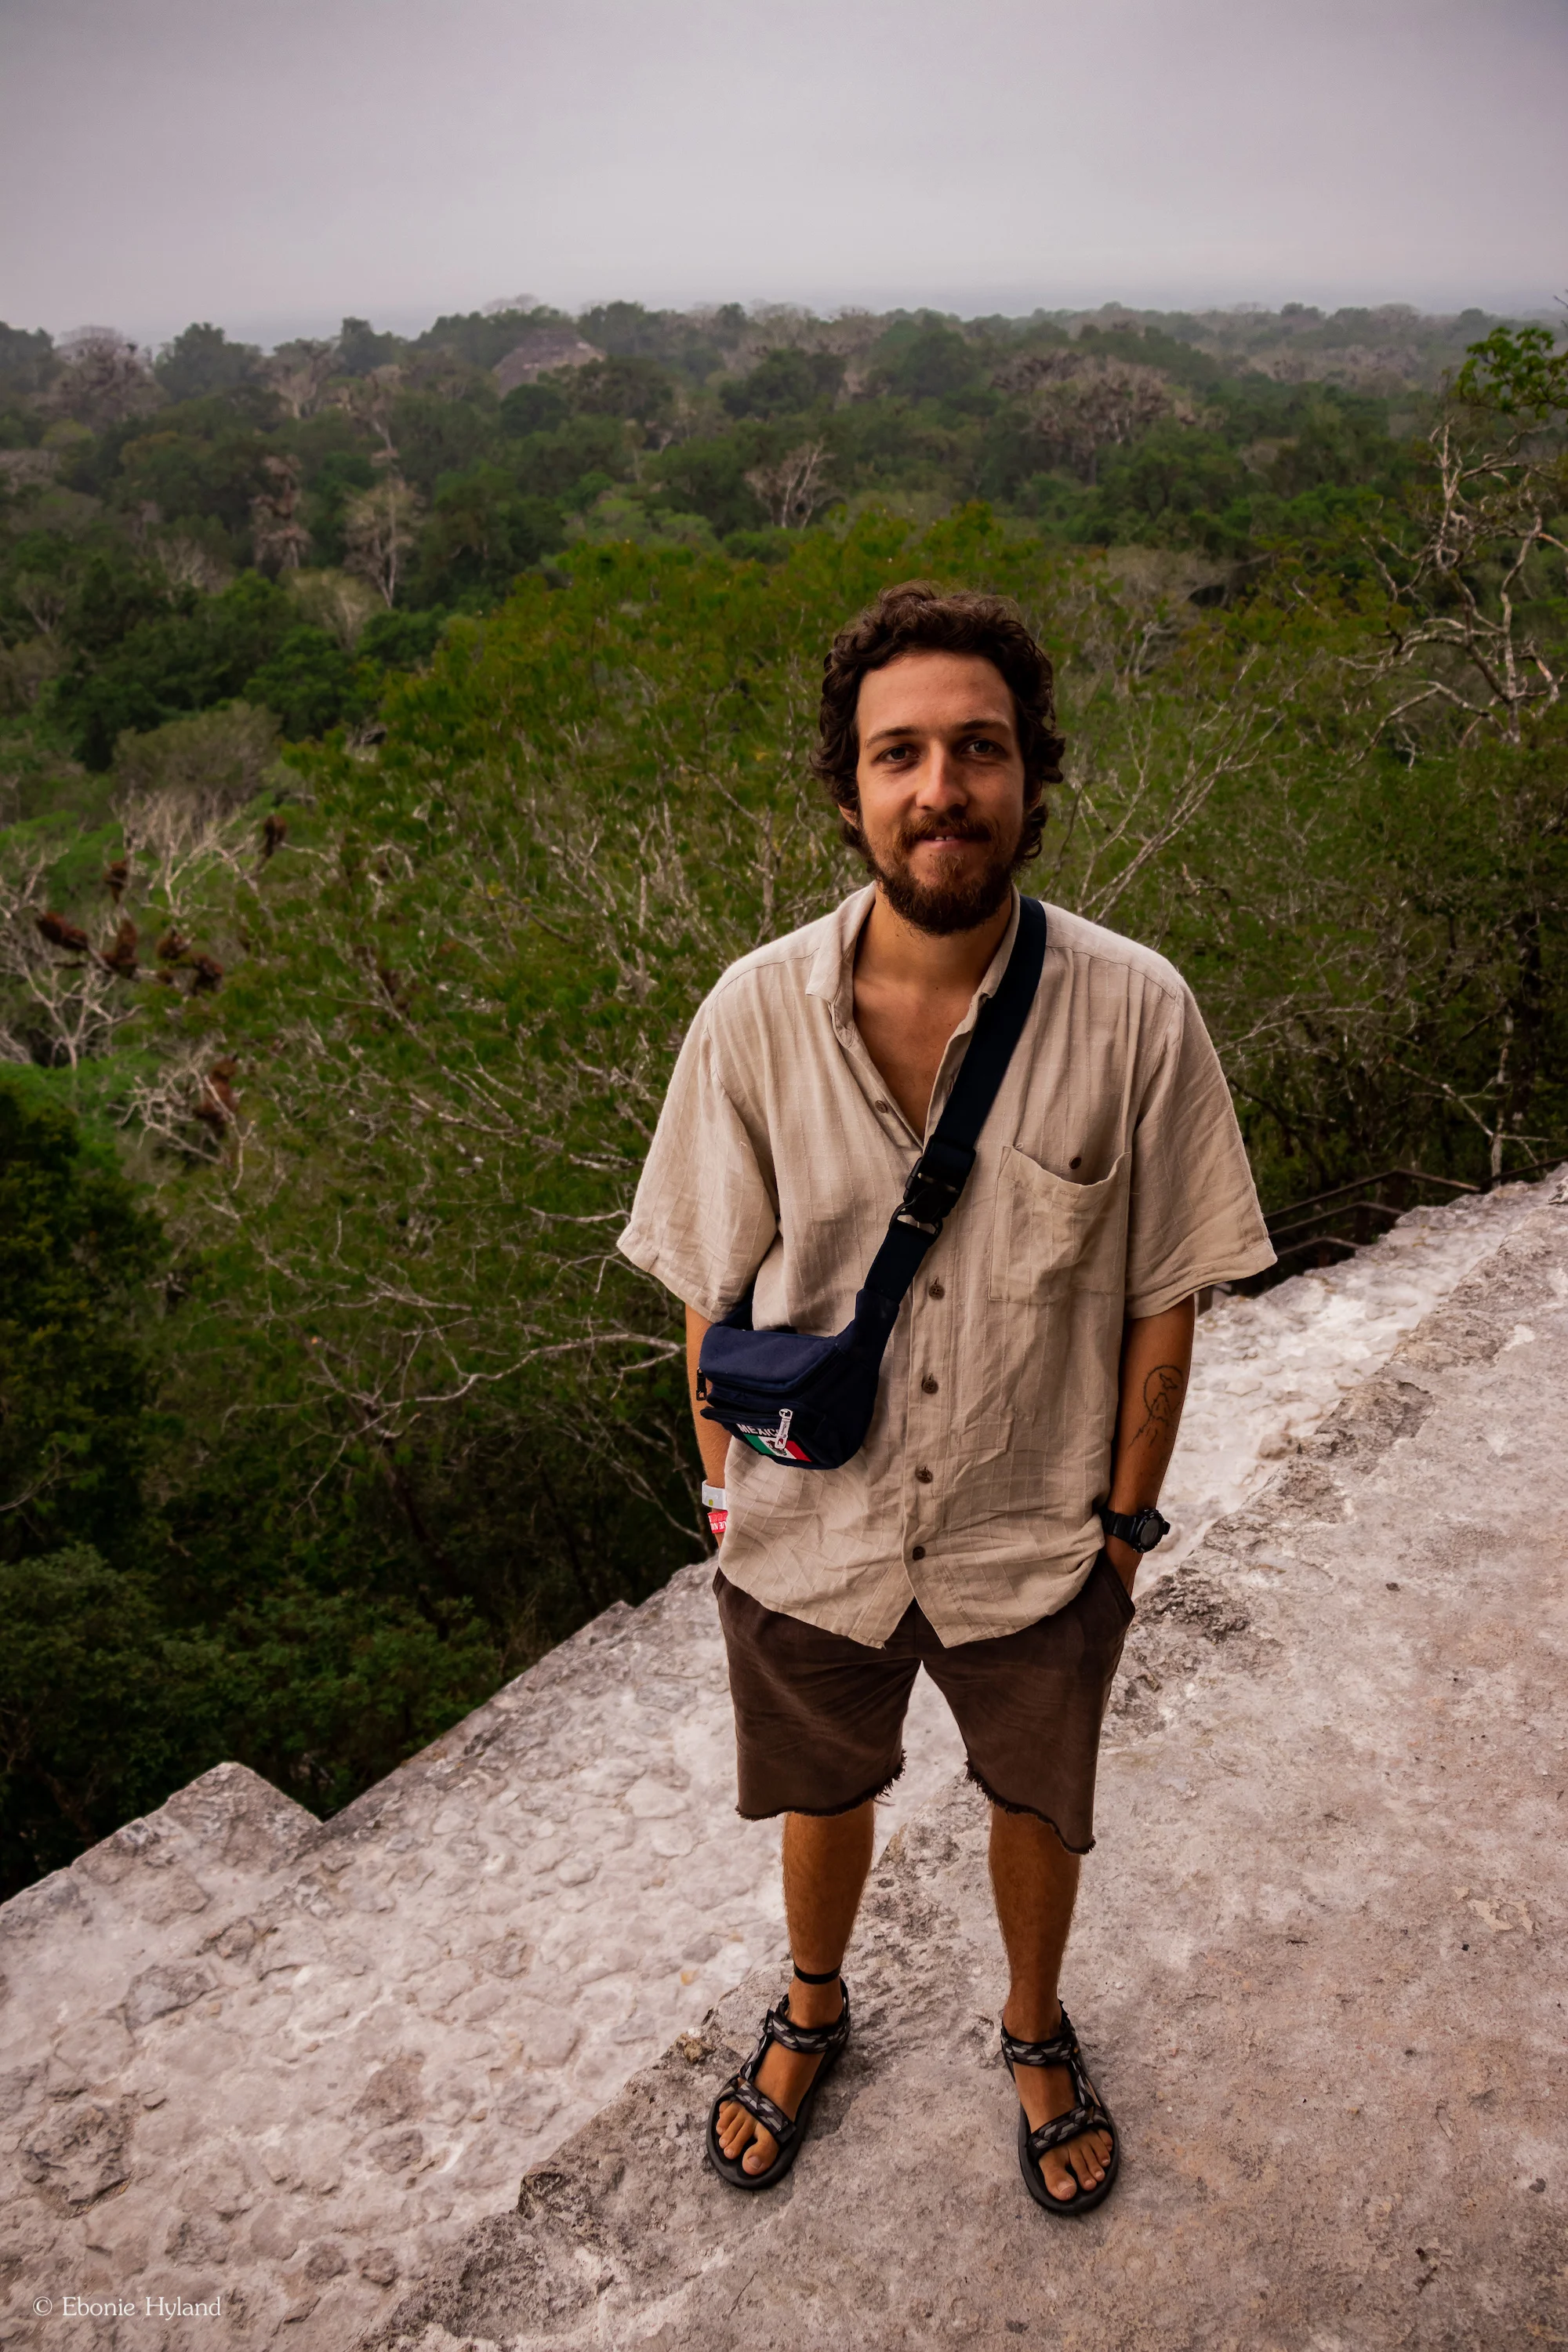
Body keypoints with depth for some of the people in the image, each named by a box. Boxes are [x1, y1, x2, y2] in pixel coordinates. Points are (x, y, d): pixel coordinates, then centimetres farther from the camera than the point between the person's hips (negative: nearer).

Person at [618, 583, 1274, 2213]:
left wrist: (1123, 1517, -3)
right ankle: (813, 2011, 59)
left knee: (1037, 1802, 25)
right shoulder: (754, 1013, -18)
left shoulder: (1135, 1012, -20)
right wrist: (734, 1492, 2)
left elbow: (1161, 1299, -9)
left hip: (1037, 1542, 0)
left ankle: (1035, 2031, 58)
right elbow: (714, 1291, -5)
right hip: (810, 1532, 1)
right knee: (824, 1791, 26)